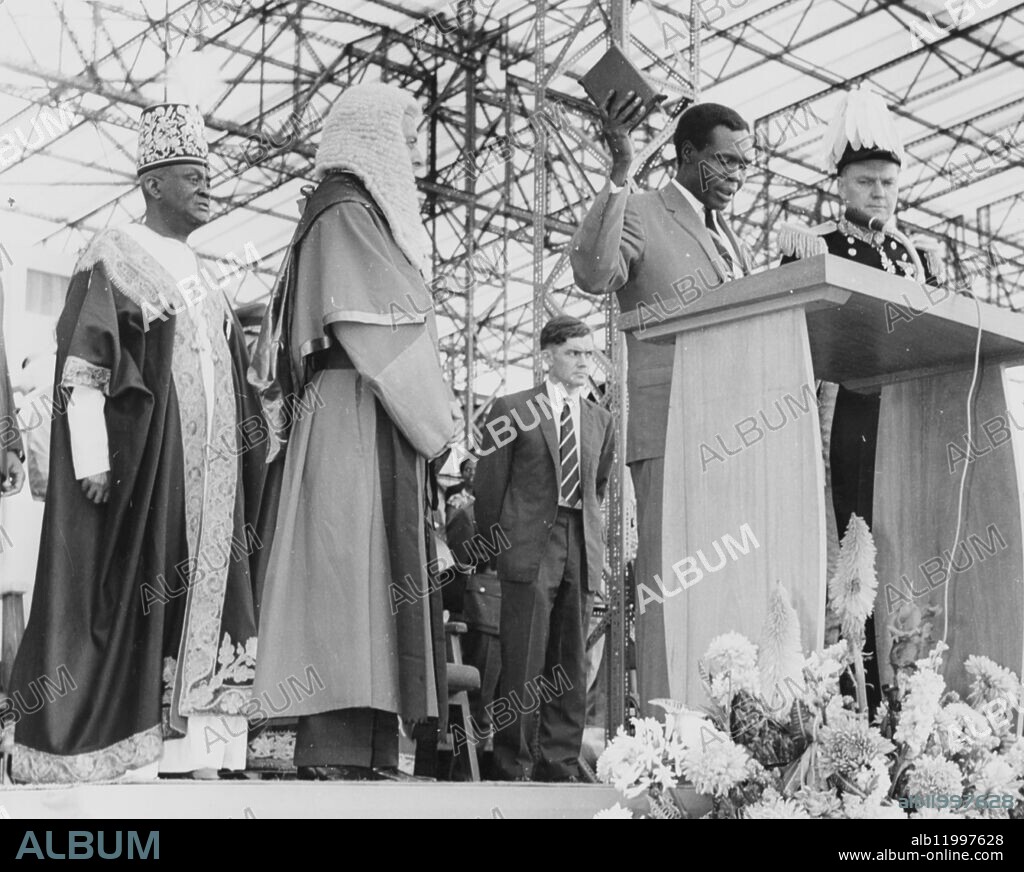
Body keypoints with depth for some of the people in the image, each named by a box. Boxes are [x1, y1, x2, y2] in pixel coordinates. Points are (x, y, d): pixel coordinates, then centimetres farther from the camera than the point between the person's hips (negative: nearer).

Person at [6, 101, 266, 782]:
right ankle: (129, 749, -4)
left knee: (204, 592, 3)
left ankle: (194, 747, 5)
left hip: (209, 471, 7)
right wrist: (91, 459, -18)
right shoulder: (115, 255, 0)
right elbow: (81, 361, -9)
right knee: (137, 594, -8)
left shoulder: (197, 277, 22)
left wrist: (247, 462, 17)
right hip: (141, 463, -7)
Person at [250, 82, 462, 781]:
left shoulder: (363, 215, 24)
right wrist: (439, 422, -7)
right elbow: (380, 336, -14)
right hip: (359, 427, -10)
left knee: (377, 588, 6)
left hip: (382, 436, 10)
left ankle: (365, 755, 7)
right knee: (355, 585, -13)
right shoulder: (346, 214, -6)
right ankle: (338, 753, -14)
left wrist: (433, 418, 13)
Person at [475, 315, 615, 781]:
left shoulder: (600, 419, 16)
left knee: (572, 666, 5)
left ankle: (560, 762, 11)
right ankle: (512, 766, 3)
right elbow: (488, 486, 5)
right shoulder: (512, 409, 3)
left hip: (580, 551, 5)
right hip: (529, 548, -4)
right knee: (523, 665, -5)